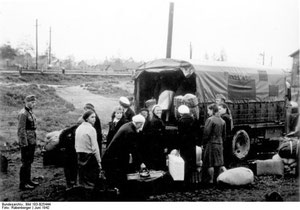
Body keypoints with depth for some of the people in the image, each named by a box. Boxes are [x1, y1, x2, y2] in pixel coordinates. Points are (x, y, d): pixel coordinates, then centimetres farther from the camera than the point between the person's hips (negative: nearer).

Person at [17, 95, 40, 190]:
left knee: (30, 161, 17)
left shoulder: (31, 112, 12)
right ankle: (23, 184, 4)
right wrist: (25, 144, -21)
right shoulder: (23, 114, -17)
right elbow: (21, 130, -20)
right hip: (26, 142, -9)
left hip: (32, 141, 9)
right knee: (25, 163, -4)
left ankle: (28, 180, 29)